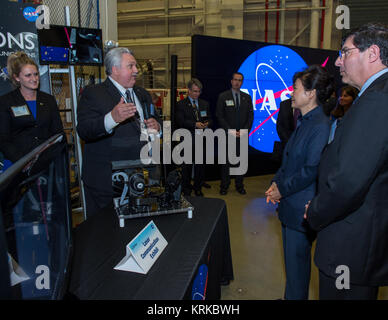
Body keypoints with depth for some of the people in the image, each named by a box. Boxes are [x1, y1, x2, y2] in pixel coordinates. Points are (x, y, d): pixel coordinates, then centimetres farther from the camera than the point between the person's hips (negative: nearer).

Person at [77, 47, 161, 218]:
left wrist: (156, 126, -2)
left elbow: (154, 120, 23)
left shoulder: (142, 94, 14)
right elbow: (84, 132, -20)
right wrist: (112, 118, -37)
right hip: (106, 178, -6)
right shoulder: (93, 93, -7)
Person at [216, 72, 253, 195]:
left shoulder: (247, 97, 12)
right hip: (227, 134, -2)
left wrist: (244, 131, -5)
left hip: (242, 135, 2)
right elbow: (219, 116, -2)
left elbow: (250, 116, 9)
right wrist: (230, 131, -11)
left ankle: (239, 185, 15)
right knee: (226, 161, 1)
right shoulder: (223, 96, 4)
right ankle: (224, 186, 11)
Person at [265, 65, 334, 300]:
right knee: (291, 256, 22)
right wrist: (276, 183, 4)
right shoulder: (303, 122, 10)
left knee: (297, 257, 6)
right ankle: (291, 295, 40)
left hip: (302, 207, -9)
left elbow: (312, 171, -22)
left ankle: (296, 296, 26)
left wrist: (282, 189, -13)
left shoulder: (321, 126, -19)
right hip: (289, 204, 9)